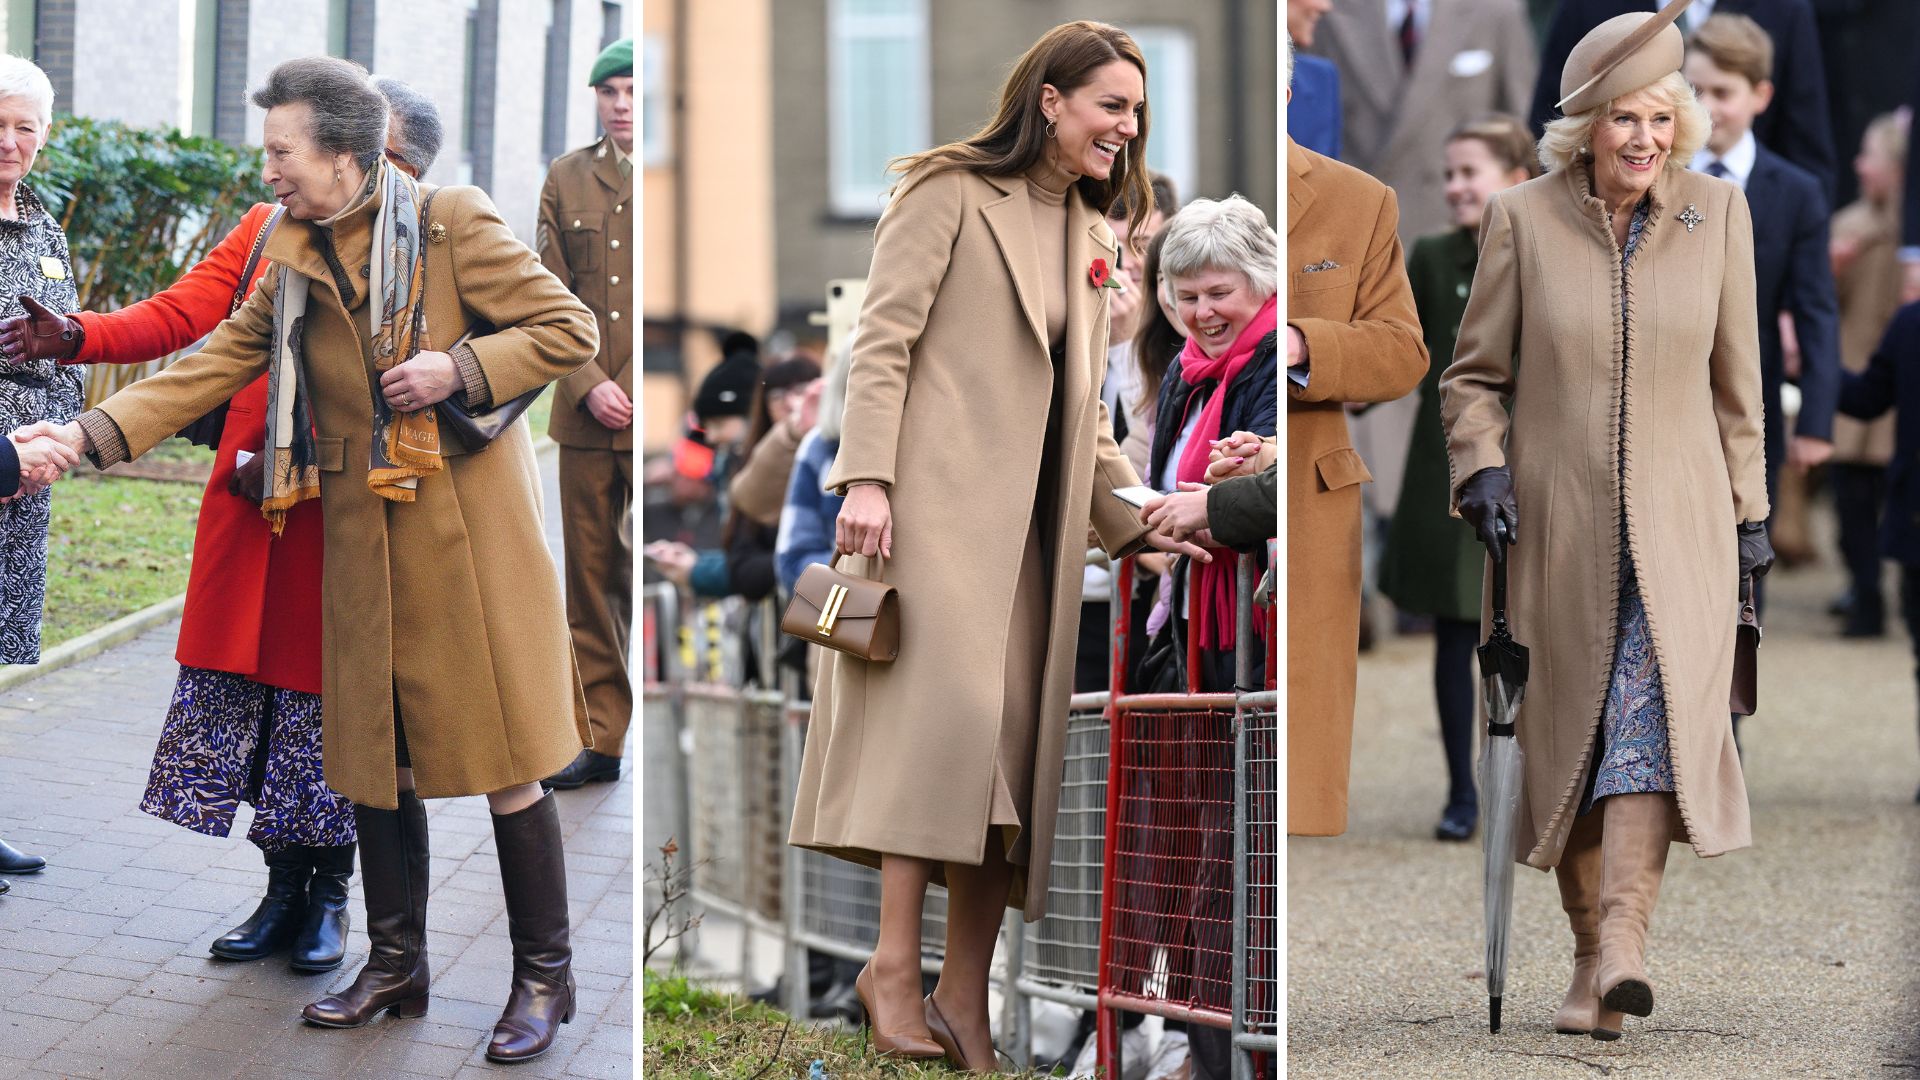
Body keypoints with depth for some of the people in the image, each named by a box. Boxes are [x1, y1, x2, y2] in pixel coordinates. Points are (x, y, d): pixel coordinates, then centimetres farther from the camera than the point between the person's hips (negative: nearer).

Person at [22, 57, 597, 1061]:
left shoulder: (450, 226, -8)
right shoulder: (293, 261, 9)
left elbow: (569, 329, -6)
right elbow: (213, 366, 8)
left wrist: (459, 367, -18)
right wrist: (88, 434, -2)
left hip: (466, 530, -6)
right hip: (364, 544, 6)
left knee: (502, 758, -2)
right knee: (377, 758, 10)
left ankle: (544, 976, 7)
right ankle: (396, 964, 24)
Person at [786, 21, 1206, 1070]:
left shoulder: (1090, 236, 22)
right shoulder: (950, 193, 1)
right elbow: (883, 340, -6)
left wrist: (1136, 522, 15)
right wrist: (866, 477, -17)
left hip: (1032, 528, 7)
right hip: (938, 499, -7)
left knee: (1014, 738, -2)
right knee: (946, 705, -19)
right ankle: (894, 966, -17)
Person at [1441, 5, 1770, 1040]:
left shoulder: (1717, 214, 2)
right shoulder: (1522, 219, -3)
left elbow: (1735, 378, 10)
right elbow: (1473, 372, 5)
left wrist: (1749, 513, 11)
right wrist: (1481, 467, -11)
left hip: (1677, 523, 0)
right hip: (1559, 526, 0)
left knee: (1659, 709, -19)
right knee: (1567, 735, 4)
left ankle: (1622, 943, -28)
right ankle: (1589, 954, 17)